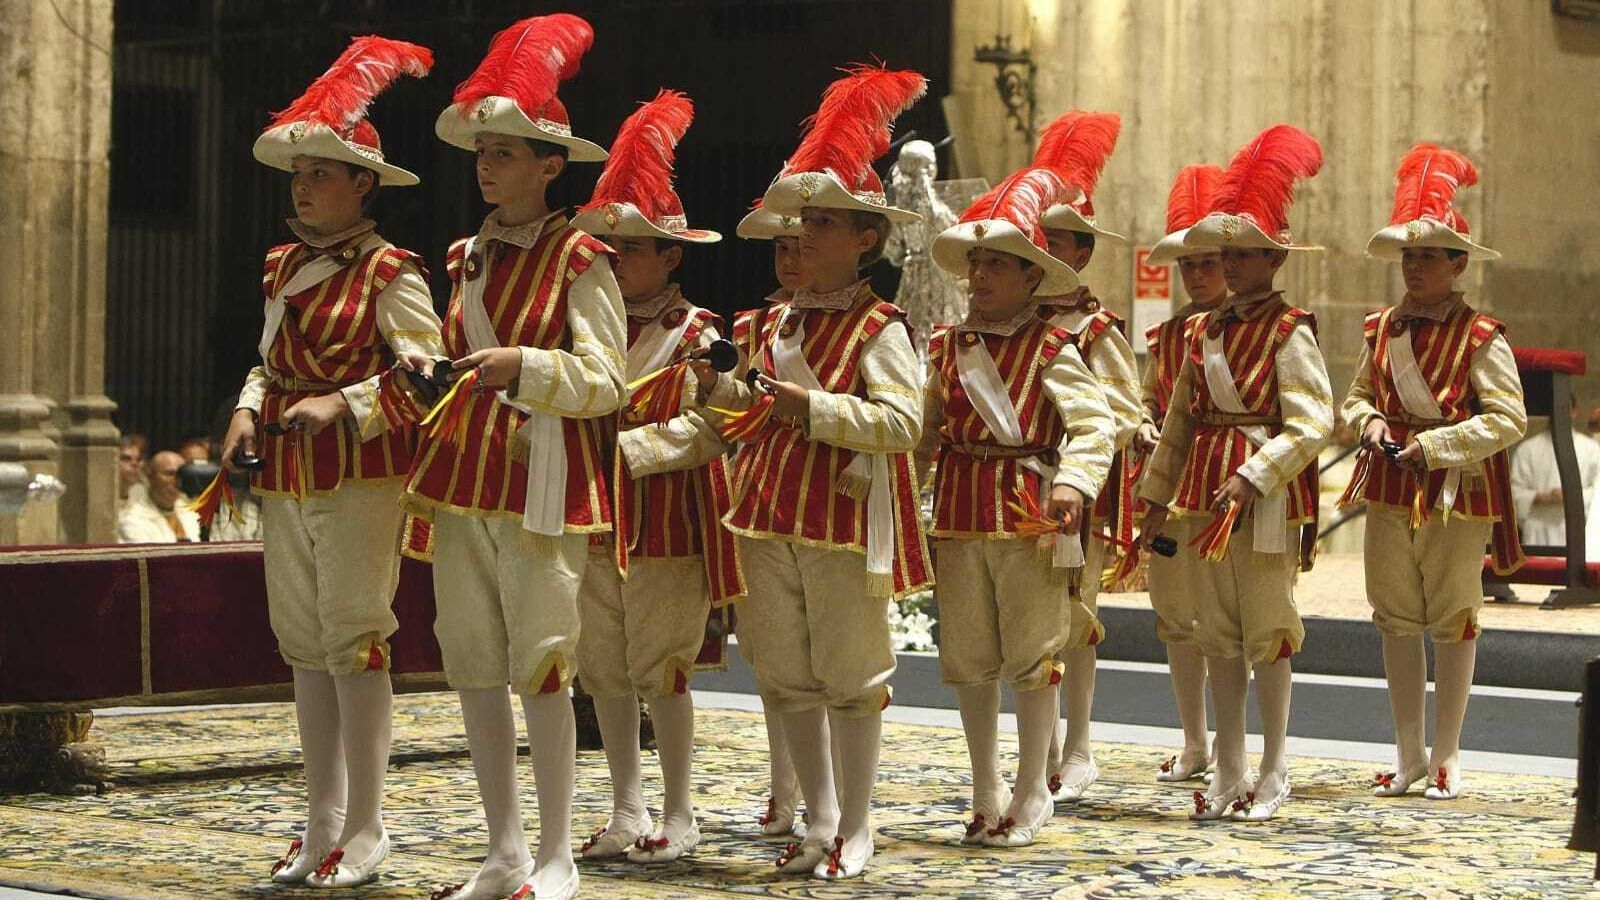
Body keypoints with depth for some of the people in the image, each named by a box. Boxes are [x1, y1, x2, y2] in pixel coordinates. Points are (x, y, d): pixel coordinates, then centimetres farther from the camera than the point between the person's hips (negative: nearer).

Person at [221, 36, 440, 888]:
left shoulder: (389, 272, -7)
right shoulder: (284, 265, 13)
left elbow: (421, 372, -11)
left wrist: (342, 405, -22)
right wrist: (248, 411, 4)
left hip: (361, 474, -7)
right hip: (285, 476, 7)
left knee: (354, 639, -6)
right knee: (304, 645, 10)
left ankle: (365, 831, 1)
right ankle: (323, 821, 18)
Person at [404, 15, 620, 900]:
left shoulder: (579, 261, -5)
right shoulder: (467, 257, 13)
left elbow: (603, 384, -9)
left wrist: (524, 367, -22)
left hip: (542, 477, -7)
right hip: (463, 473, 7)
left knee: (541, 666, -4)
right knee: (472, 665, 7)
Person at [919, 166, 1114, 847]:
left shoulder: (1051, 351, -6)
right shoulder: (945, 346, 8)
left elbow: (1095, 425, -11)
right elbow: (923, 431, 14)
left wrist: (1073, 484, -26)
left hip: (1027, 513, -5)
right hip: (958, 512, 5)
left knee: (1030, 657, 3)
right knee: (968, 660, 10)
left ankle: (1031, 792, 16)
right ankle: (986, 792, 23)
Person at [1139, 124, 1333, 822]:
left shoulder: (1288, 332, -7)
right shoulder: (1205, 331, 12)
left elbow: (1312, 425, -14)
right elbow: (1179, 421, 18)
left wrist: (1253, 476, -22)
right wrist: (1157, 498, 17)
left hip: (1267, 498, -6)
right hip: (1205, 495, 6)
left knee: (1266, 633, 0)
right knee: (1218, 635, 9)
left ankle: (1273, 772, 10)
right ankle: (1229, 772, 17)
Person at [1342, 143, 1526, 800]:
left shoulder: (1480, 337, -8)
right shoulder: (1381, 329, 7)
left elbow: (1509, 418, -12)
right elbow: (1356, 396, 19)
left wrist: (1436, 444, -19)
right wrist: (1370, 421, -3)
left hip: (1458, 493, -5)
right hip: (1389, 491, 5)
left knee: (1453, 623, 4)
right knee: (1397, 622, 9)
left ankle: (1446, 755, 13)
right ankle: (1409, 755, 18)